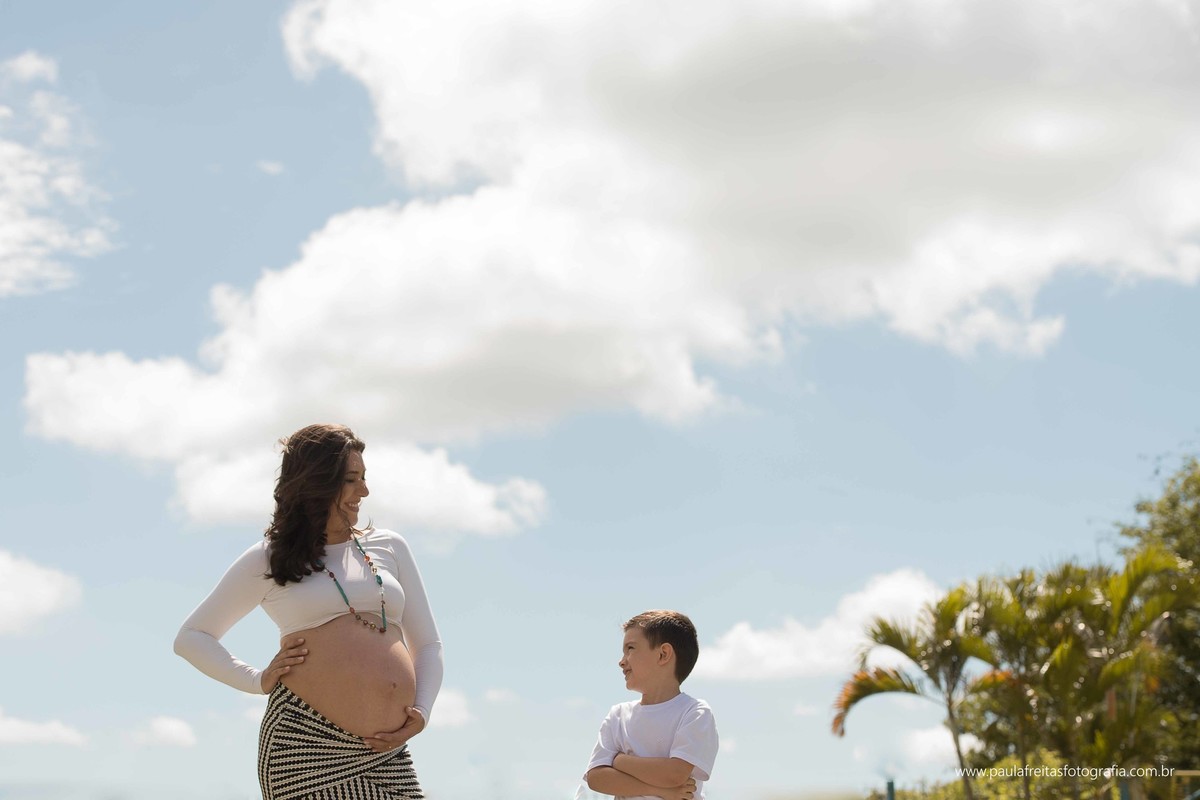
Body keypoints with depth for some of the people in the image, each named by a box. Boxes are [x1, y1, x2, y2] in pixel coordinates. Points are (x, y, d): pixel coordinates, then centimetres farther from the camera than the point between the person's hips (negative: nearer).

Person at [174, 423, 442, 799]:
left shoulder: (389, 548, 17)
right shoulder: (267, 560, 9)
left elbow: (427, 645, 19)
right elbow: (190, 638, 15)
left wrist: (421, 713, 2)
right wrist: (259, 680, 1)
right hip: (303, 741, -3)